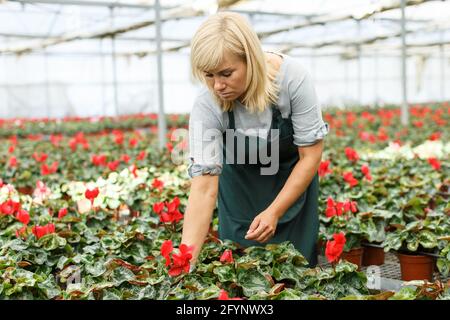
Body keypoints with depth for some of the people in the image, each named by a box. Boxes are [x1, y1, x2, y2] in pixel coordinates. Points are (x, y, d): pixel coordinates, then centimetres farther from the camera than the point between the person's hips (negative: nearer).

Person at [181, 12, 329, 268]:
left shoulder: (292, 77, -31)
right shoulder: (207, 106, -29)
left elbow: (311, 155, -21)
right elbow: (204, 188, -32)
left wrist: (274, 212, -27)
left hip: (294, 178, 0)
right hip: (241, 185, 1)